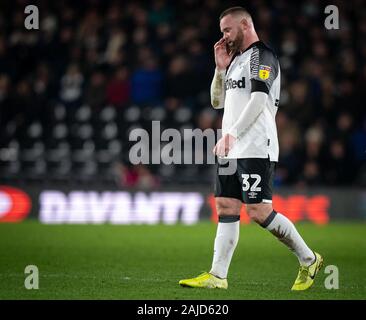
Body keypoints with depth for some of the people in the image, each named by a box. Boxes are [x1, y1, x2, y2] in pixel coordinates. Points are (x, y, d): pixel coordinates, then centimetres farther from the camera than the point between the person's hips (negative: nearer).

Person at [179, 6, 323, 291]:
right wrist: (221, 68, 13)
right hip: (232, 150, 9)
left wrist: (231, 134, -22)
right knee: (226, 209, 3)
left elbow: (258, 99, -18)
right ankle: (217, 276, 2)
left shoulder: (261, 56, -6)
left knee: (259, 212, -12)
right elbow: (217, 102, 26)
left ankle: (309, 260, 2)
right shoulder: (236, 60, 23)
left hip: (256, 149, -9)